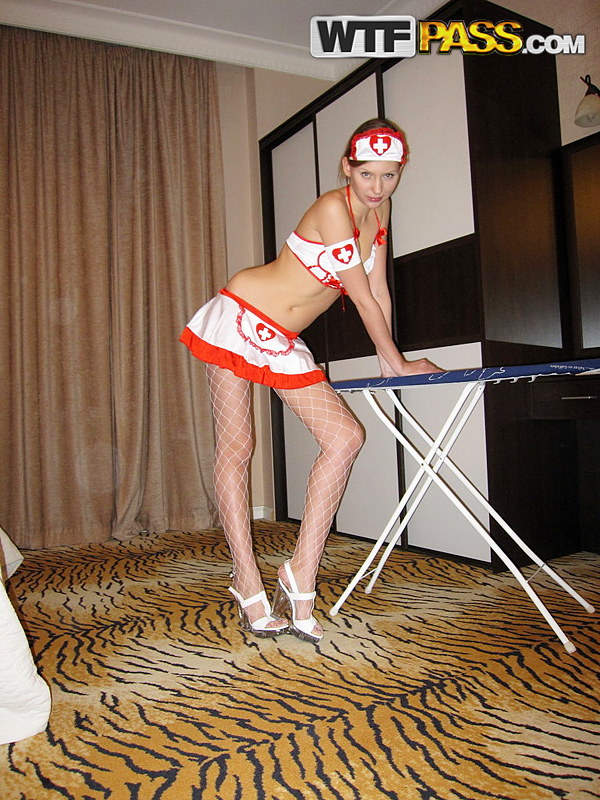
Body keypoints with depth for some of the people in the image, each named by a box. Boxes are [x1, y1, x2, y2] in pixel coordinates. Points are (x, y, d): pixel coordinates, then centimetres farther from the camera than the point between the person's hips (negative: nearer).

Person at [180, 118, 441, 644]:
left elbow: (380, 291, 10)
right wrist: (395, 360, -6)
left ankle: (301, 571, -5)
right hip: (240, 320, -7)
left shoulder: (378, 210, 7)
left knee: (346, 437, -7)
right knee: (236, 447, -7)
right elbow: (362, 296, -15)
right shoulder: (332, 207, -16)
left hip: (283, 342, 7)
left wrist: (391, 364, 10)